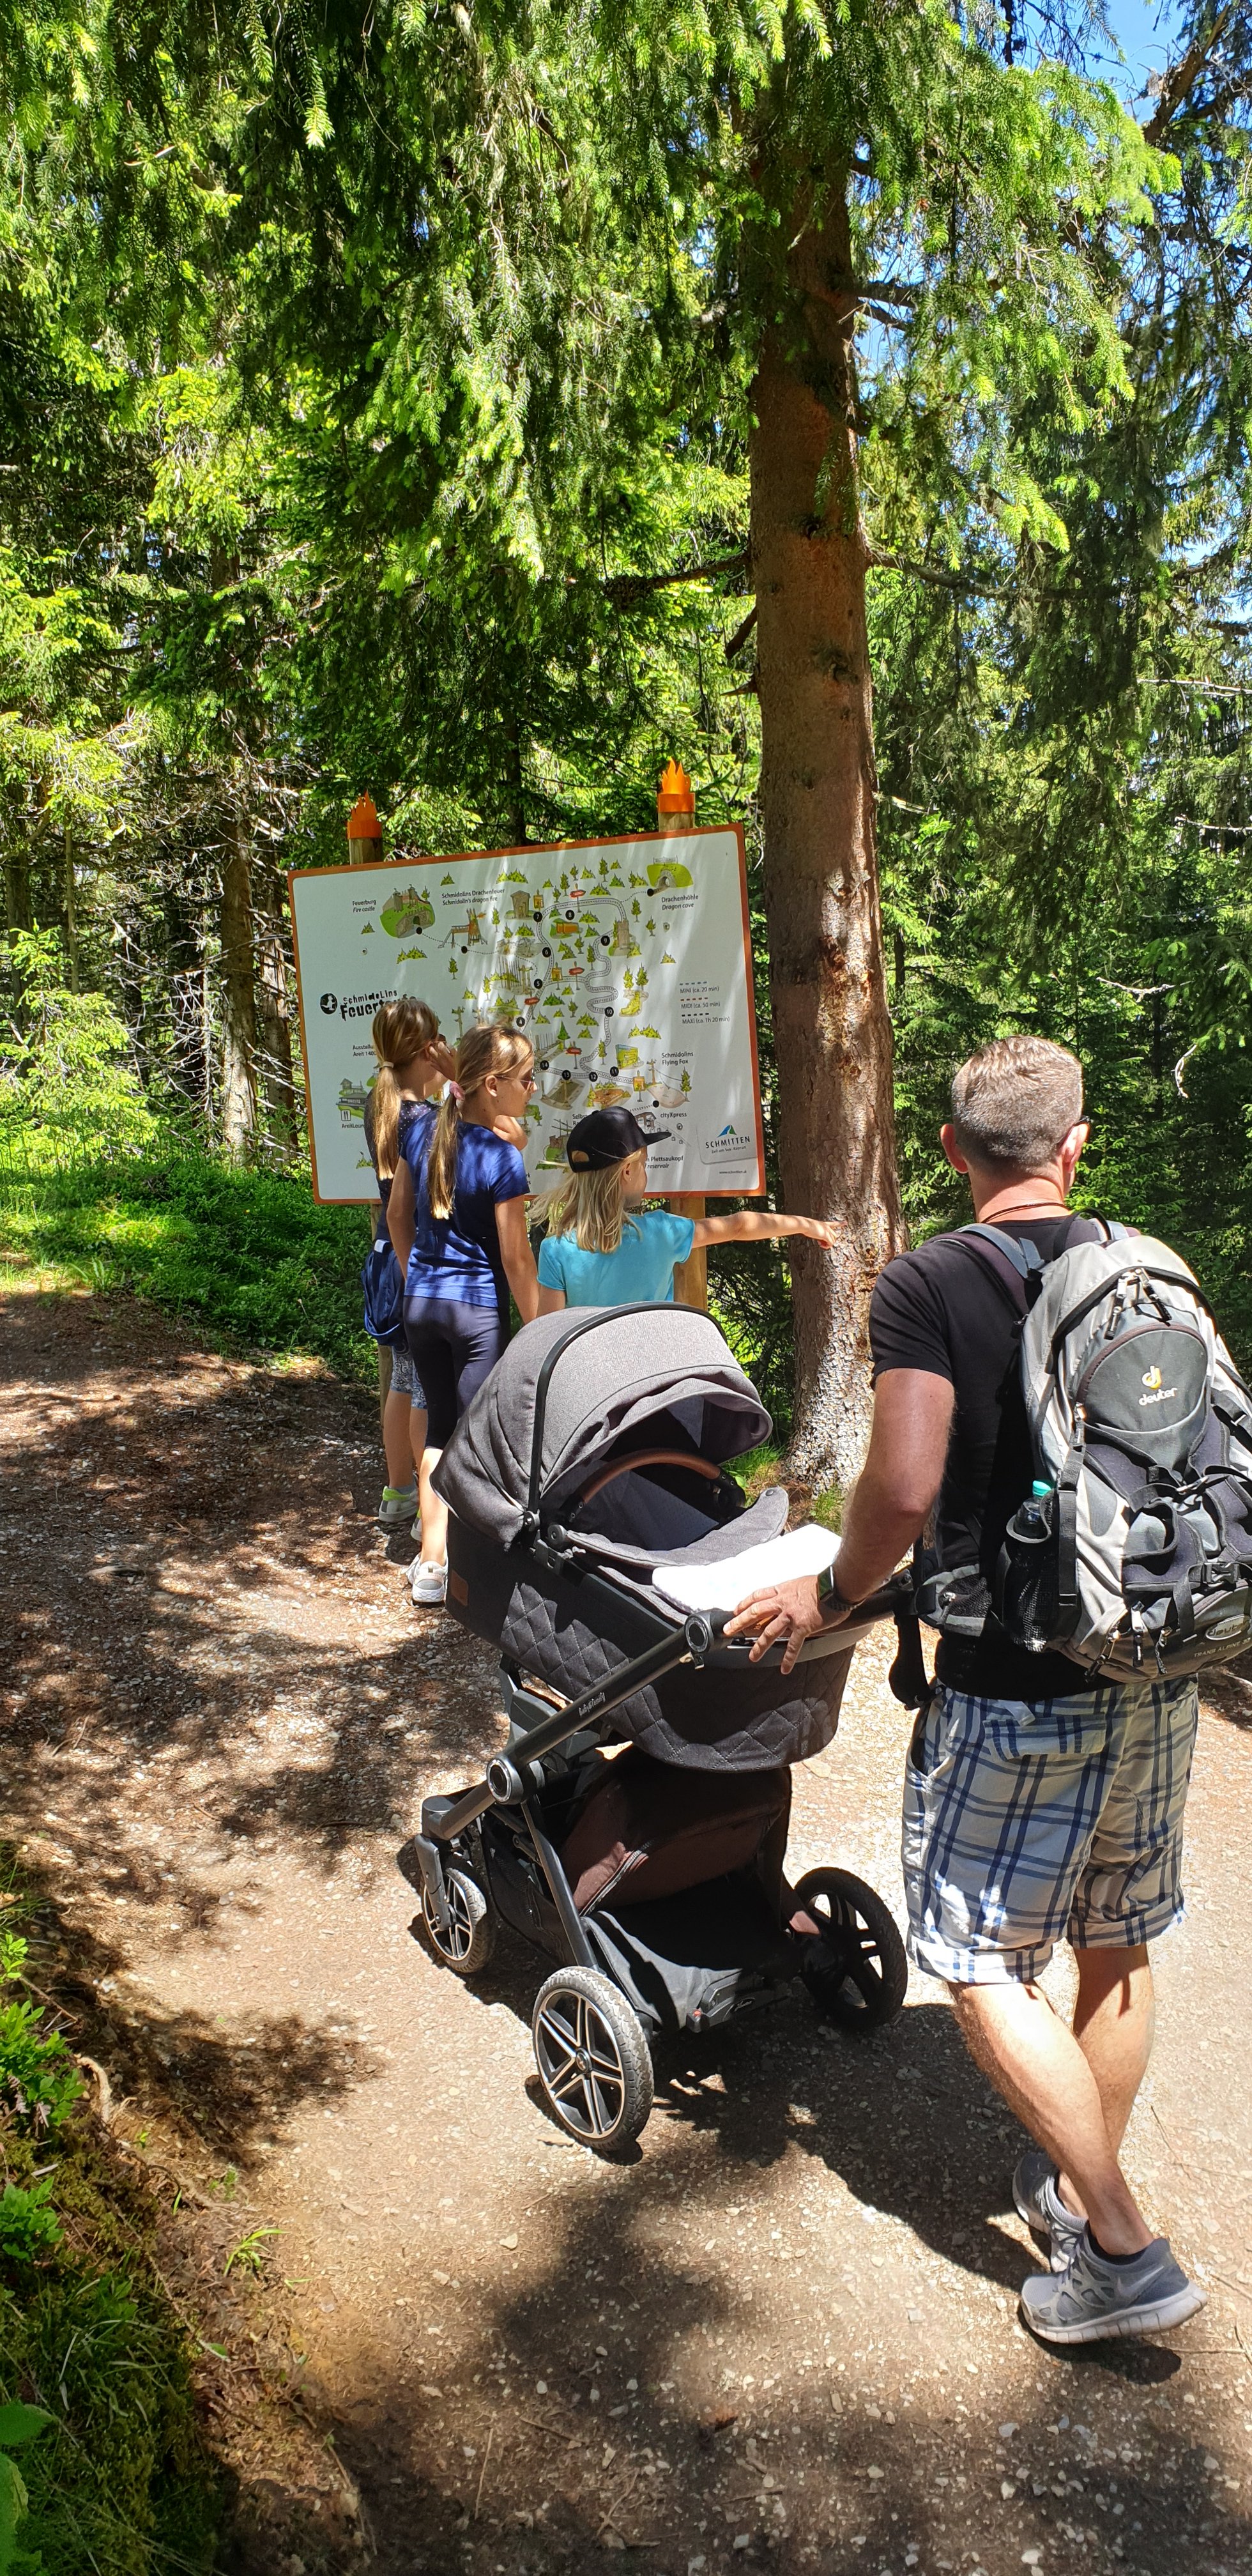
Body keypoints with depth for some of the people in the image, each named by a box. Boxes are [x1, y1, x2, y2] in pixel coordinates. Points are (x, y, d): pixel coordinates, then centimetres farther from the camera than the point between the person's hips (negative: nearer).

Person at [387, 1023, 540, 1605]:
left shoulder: (422, 1130, 1)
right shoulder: (501, 1158, -18)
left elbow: (397, 1214, 12)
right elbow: (515, 1258, -15)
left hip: (421, 1301, 6)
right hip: (478, 1309, -6)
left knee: (440, 1427, 17)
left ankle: (431, 1561, 22)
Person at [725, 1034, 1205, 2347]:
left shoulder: (925, 1283, -13)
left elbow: (902, 1487, -22)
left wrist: (833, 1592, -5)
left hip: (1020, 1685, -6)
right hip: (1163, 1670, 7)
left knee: (981, 1964, 8)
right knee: (1119, 1946, 20)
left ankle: (1124, 2250, 13)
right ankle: (1078, 2184, 38)